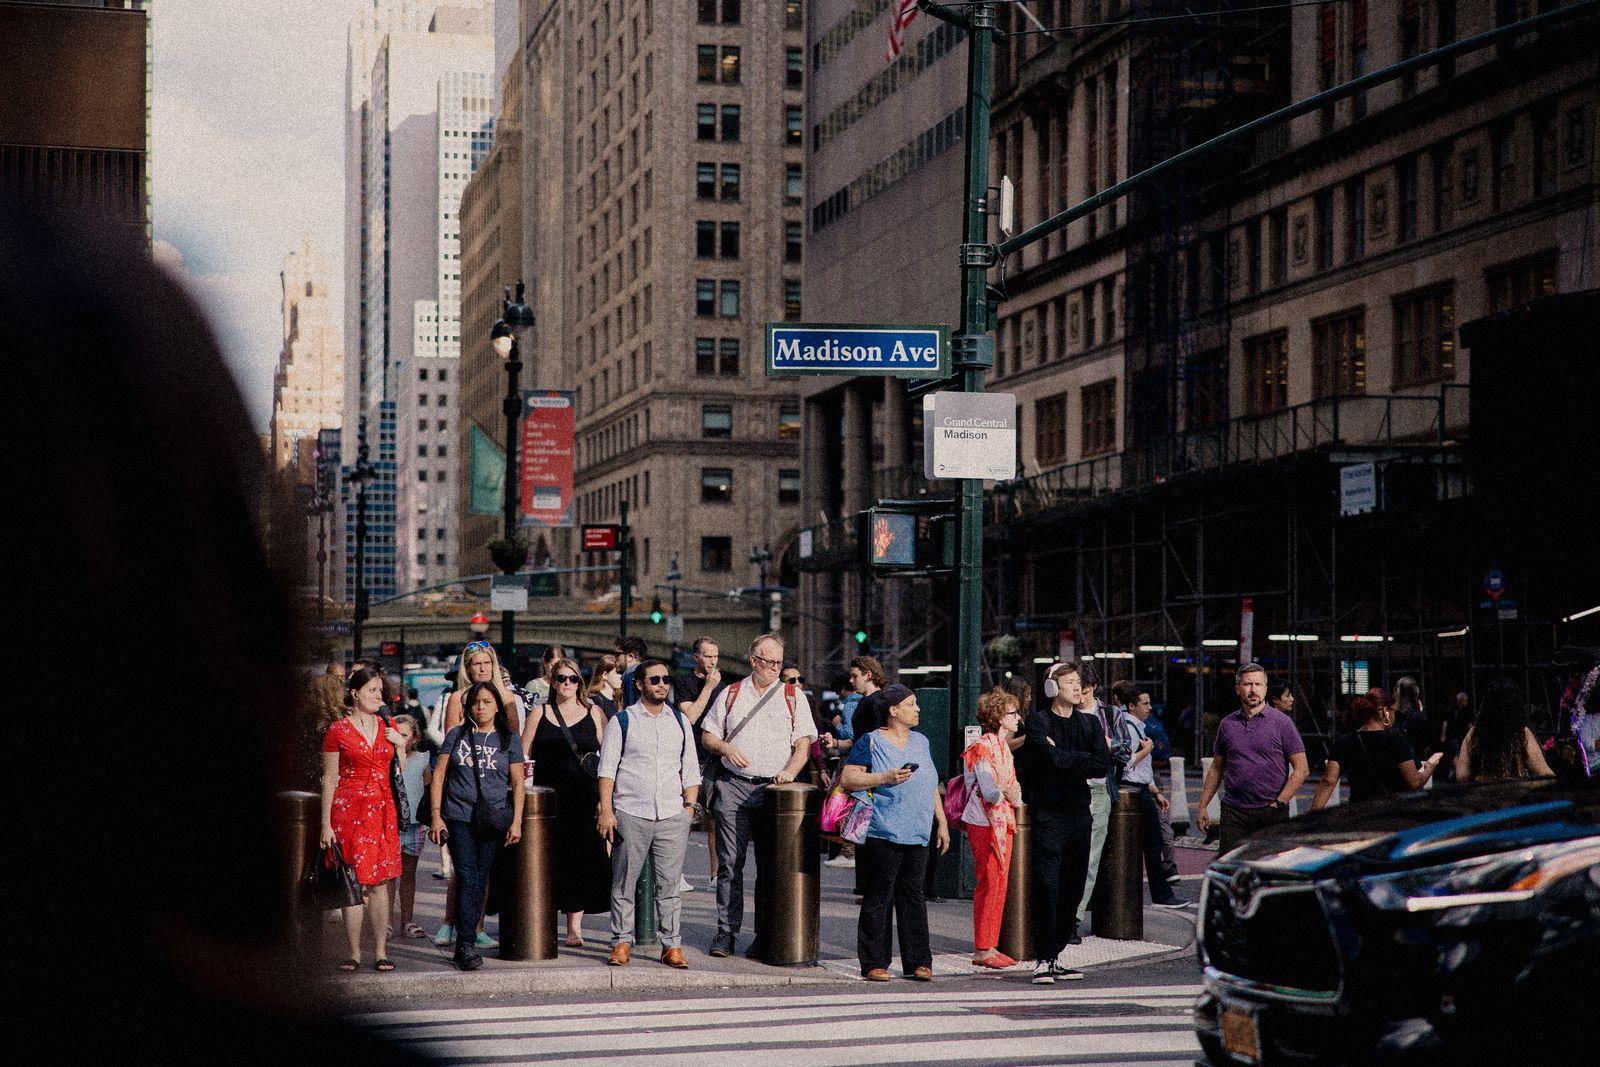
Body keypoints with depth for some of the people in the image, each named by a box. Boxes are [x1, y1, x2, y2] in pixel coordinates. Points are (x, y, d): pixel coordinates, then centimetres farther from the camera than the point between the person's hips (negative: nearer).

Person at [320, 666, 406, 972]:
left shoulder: (388, 728, 13)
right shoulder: (338, 731, 0)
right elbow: (330, 779, 0)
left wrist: (400, 745, 0)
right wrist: (326, 824, -5)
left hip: (383, 809, 3)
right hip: (350, 809, -3)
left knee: (380, 882, 1)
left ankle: (380, 952, 5)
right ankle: (354, 954, 2)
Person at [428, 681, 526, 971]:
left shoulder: (508, 739, 8)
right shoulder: (456, 736, 9)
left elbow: (517, 782, 8)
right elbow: (439, 775, 8)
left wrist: (516, 821, 0)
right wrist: (436, 816, 1)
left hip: (494, 819, 1)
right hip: (459, 817, -1)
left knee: (480, 880, 1)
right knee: (467, 879, -10)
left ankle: (465, 942, 9)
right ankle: (467, 945, -12)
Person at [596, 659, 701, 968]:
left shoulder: (680, 721, 15)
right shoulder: (621, 721, 4)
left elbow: (690, 769, 16)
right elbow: (607, 767, 0)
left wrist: (689, 806, 5)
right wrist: (606, 810, -8)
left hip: (673, 815, 2)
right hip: (630, 814, -2)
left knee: (669, 883, 2)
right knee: (623, 882, 1)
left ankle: (672, 945, 6)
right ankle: (621, 942, 8)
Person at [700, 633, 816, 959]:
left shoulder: (794, 697, 9)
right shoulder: (731, 694, 12)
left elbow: (804, 743, 4)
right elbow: (708, 736, 13)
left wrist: (789, 772, -13)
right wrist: (726, 748, -8)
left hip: (773, 788, -1)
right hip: (733, 787, 1)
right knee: (730, 862, -2)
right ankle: (726, 932, 3)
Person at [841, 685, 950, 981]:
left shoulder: (921, 742, 18)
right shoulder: (871, 742, -2)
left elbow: (931, 786, 23)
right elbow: (848, 778, -8)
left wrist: (941, 823, 19)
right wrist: (886, 778, -17)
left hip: (917, 835, 6)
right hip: (881, 834, -6)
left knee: (913, 897, 6)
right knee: (878, 899, -3)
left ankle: (918, 962, 9)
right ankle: (874, 963, 1)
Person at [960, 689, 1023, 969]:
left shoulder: (1003, 747, 15)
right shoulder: (982, 748, -15)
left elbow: (1013, 786, 17)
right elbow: (990, 791, -22)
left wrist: (1012, 794, -5)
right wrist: (1009, 795, -3)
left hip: (1003, 821, 9)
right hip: (984, 823, -9)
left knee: (1000, 883, 9)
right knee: (989, 883, -7)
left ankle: (990, 946, 15)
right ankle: (981, 949, -3)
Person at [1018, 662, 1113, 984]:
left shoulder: (1089, 723, 13)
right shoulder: (1037, 722, -1)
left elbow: (1103, 766, -2)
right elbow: (1053, 758, -18)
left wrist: (1064, 759, -9)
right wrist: (1083, 758, -5)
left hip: (1079, 813, 5)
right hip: (1048, 815, -5)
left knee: (1073, 890, 6)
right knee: (1048, 888, -9)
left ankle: (1055, 956, 13)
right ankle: (1043, 959, -4)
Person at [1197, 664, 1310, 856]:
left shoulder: (1281, 722, 0)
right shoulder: (1227, 725, 11)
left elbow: (1301, 769, -2)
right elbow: (1217, 769, 18)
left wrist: (1279, 803, -10)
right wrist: (1202, 806, 11)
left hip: (1271, 813, -2)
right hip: (1233, 812, 3)